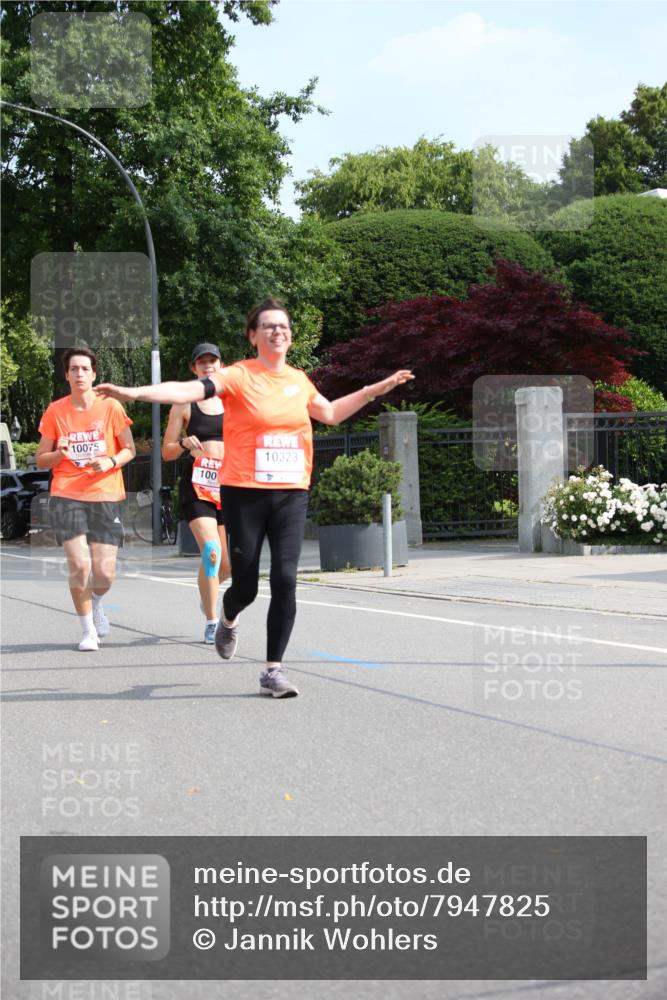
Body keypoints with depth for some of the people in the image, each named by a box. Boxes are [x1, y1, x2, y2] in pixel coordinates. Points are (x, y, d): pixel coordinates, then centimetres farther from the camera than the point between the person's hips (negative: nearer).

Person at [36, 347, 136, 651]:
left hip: (105, 497, 0)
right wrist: (60, 453, -12)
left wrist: (111, 461, -12)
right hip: (66, 497, 0)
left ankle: (96, 603, 33)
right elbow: (41, 460, 9)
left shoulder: (110, 407, 1)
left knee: (104, 573, -4)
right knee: (79, 564, -13)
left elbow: (129, 449, 8)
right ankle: (88, 630, 7)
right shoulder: (55, 412, 3)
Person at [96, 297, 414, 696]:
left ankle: (274, 670, 1)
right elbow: (189, 390, -20)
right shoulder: (239, 376, -7)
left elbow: (330, 413, 26)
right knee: (246, 585, 2)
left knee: (285, 579, -9)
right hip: (245, 493, -3)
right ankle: (229, 620, 41)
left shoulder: (298, 380, 10)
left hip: (292, 493, 4)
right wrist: (134, 392, -34)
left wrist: (376, 389, 23)